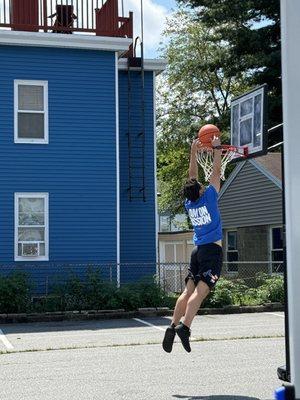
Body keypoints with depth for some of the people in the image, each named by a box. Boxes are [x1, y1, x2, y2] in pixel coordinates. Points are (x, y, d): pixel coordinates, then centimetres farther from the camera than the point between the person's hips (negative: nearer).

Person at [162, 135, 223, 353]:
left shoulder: (189, 202, 8)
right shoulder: (209, 196, -7)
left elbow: (192, 176, 20)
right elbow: (216, 171, 1)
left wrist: (194, 151, 26)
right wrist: (217, 148, 11)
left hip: (198, 251, 6)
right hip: (213, 250, -6)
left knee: (189, 290, 6)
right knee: (201, 290, -14)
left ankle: (173, 326, 0)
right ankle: (184, 327, -25)